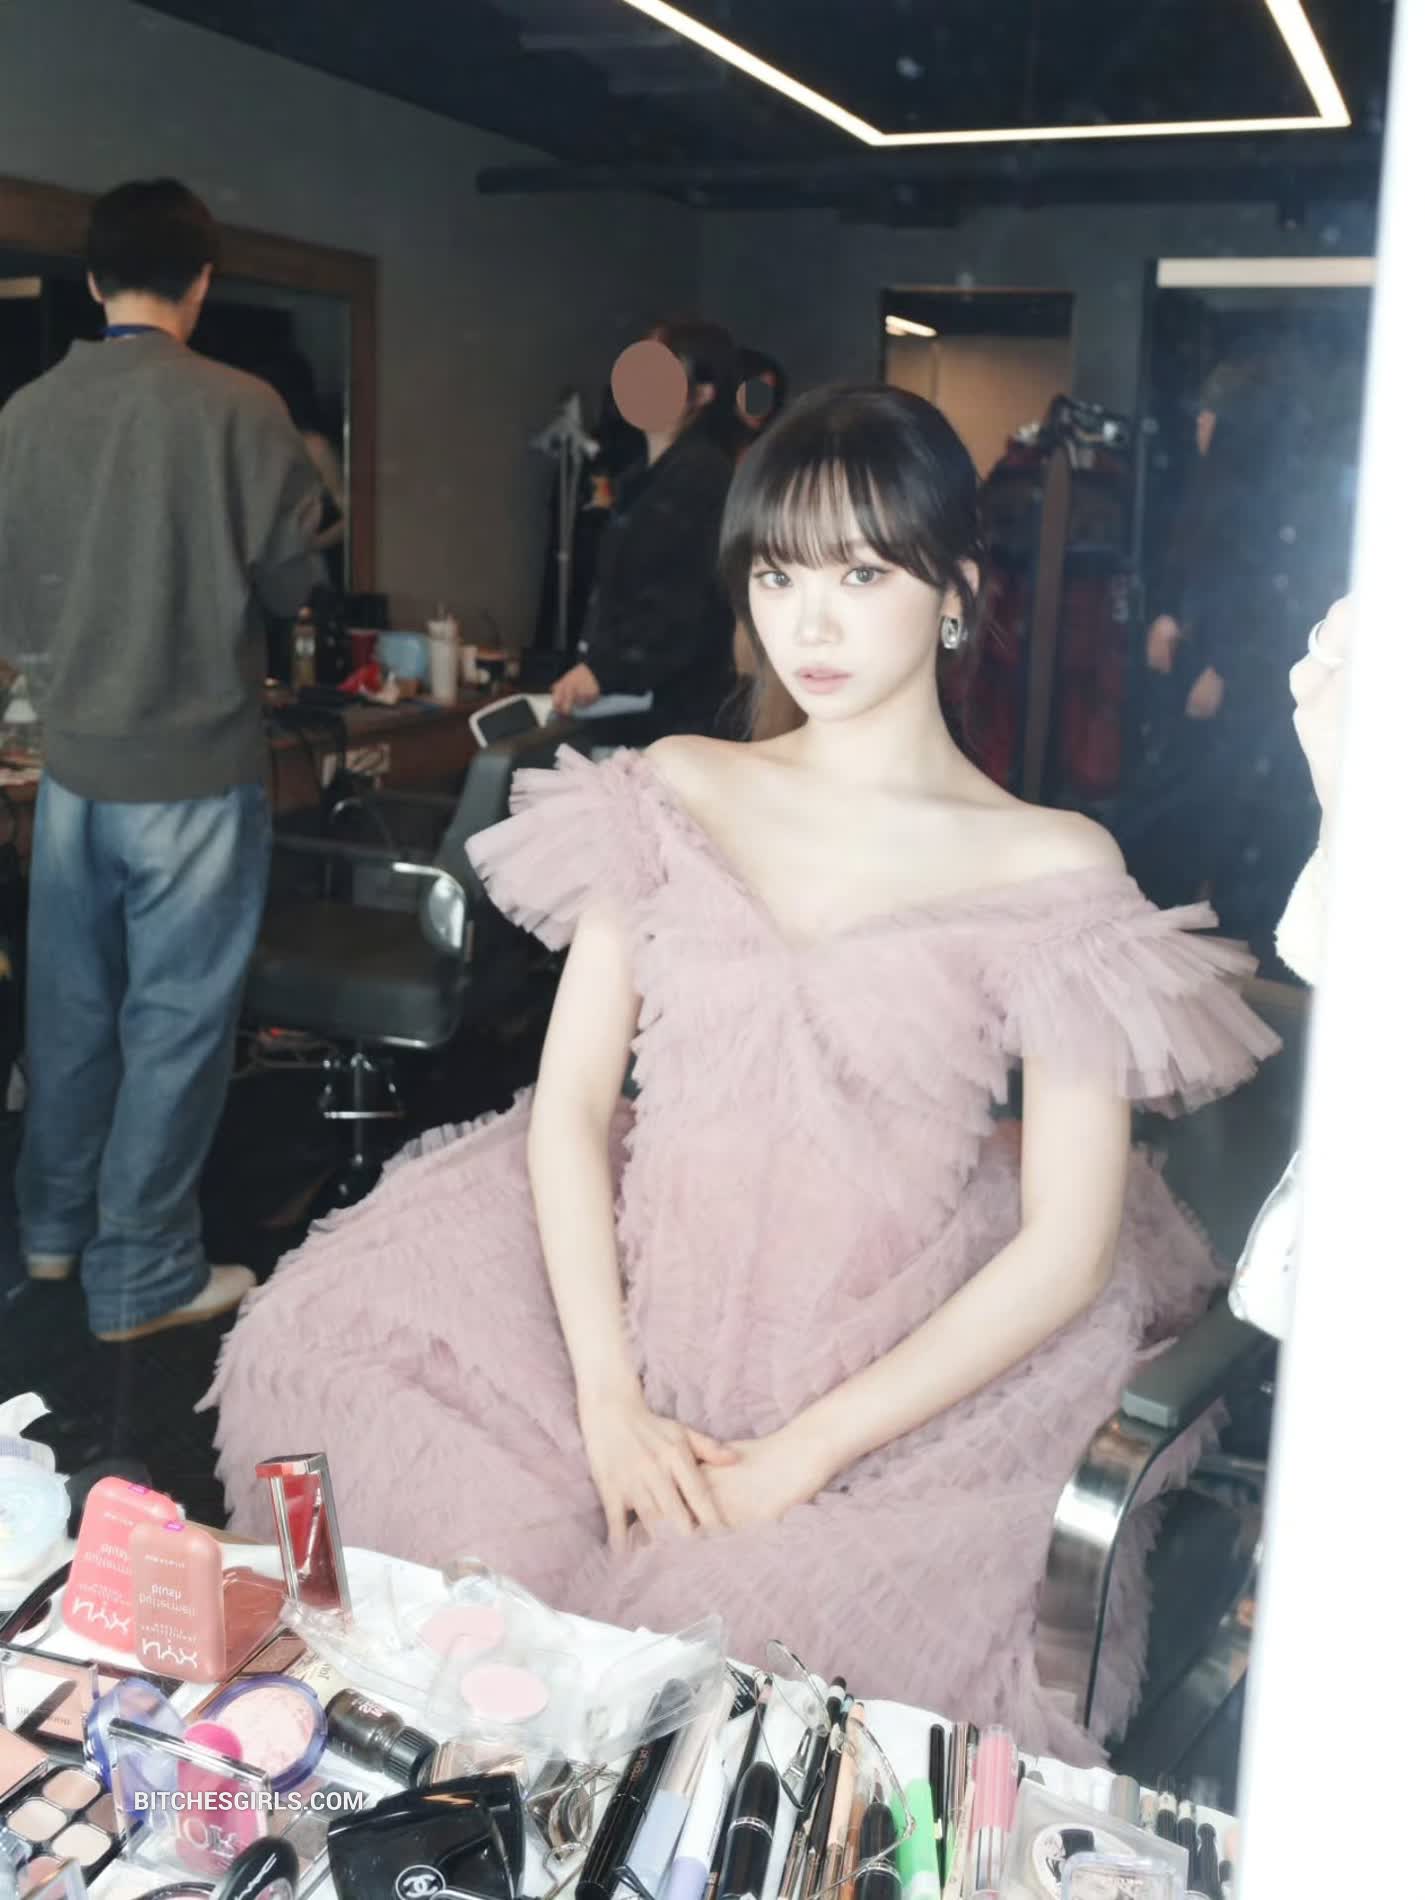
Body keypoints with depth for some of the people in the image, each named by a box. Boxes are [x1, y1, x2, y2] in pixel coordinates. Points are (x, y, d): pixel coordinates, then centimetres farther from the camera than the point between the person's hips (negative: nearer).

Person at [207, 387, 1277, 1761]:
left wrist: (802, 1454, -12)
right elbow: (571, 1097, 1)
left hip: (898, 1380, -3)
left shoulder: (1052, 871, -5)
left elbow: (1066, 1250, -8)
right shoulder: (674, 792, 5)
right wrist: (609, 1399, -10)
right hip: (630, 1312, 4)